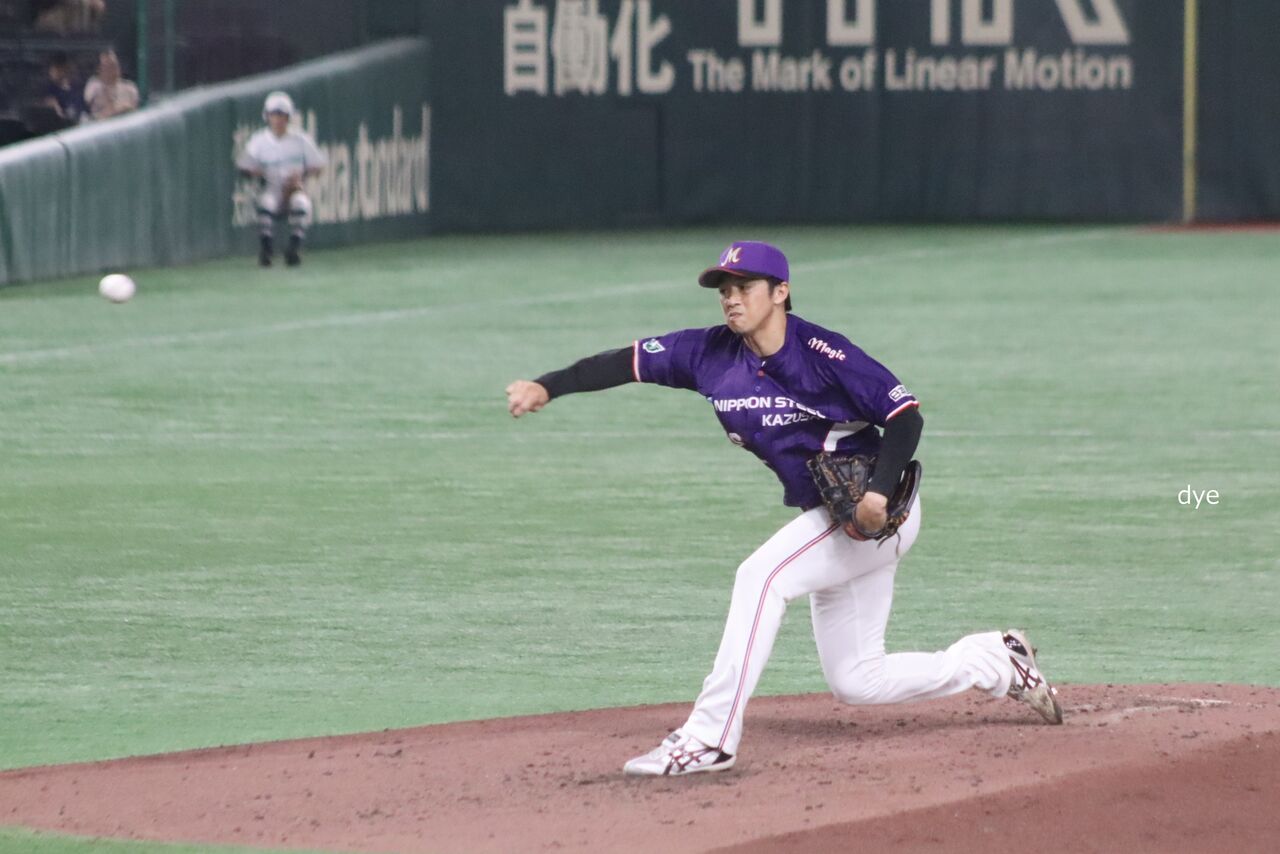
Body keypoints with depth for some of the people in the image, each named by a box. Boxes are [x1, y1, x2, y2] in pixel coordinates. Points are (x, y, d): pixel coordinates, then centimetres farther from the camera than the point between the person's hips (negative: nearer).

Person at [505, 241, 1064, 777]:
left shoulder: (822, 353, -21)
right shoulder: (713, 354, -3)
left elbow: (905, 415, -19)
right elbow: (627, 362, -7)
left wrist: (879, 492, -32)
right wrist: (547, 387, -20)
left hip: (881, 511, -8)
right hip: (826, 518, 8)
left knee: (761, 576, -27)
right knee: (854, 681, 12)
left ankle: (710, 738, -26)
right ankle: (998, 662, 30)